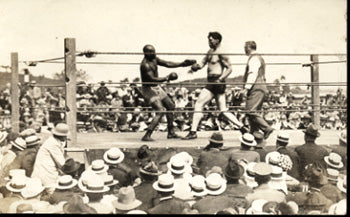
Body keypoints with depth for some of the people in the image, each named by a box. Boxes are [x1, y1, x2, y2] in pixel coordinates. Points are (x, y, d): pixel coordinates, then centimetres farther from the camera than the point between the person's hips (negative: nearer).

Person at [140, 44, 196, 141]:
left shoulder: (154, 59, 5)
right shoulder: (145, 65, -24)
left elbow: (167, 64, 11)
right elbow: (153, 79, -31)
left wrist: (182, 64, 7)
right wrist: (167, 78, -31)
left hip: (157, 88, 10)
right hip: (149, 90, -10)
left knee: (170, 106, 17)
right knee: (160, 111, -22)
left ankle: (171, 133, 27)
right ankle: (146, 136, -21)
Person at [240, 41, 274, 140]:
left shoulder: (254, 58, -8)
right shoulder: (259, 58, 24)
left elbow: (252, 74, -19)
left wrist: (246, 88, -23)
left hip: (256, 88, -11)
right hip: (261, 87, 11)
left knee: (251, 111, -15)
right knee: (252, 112, 10)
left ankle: (267, 128, -19)